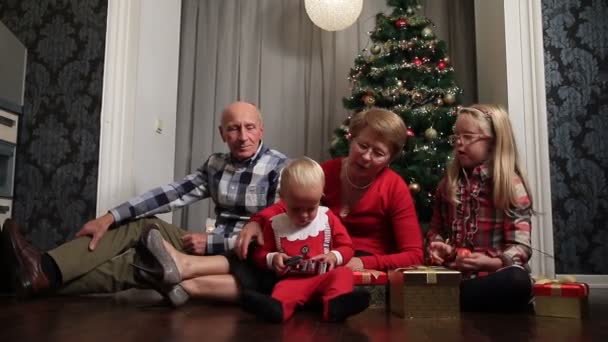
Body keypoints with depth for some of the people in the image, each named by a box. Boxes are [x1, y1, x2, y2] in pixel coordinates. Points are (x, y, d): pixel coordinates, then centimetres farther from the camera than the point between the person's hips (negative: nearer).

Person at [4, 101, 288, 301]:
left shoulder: (280, 168, -11)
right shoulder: (216, 164, 8)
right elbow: (173, 193, -2)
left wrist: (210, 242, -19)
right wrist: (111, 217, -12)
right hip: (213, 246, 6)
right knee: (142, 225, -8)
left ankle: (49, 281, -16)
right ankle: (48, 268, -22)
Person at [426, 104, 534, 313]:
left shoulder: (511, 185, -2)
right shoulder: (448, 182, 11)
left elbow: (521, 247, -8)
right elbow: (436, 229, 21)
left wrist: (490, 262, -26)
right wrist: (438, 246, -2)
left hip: (494, 275, -2)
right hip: (453, 274, 2)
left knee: (517, 281, -38)